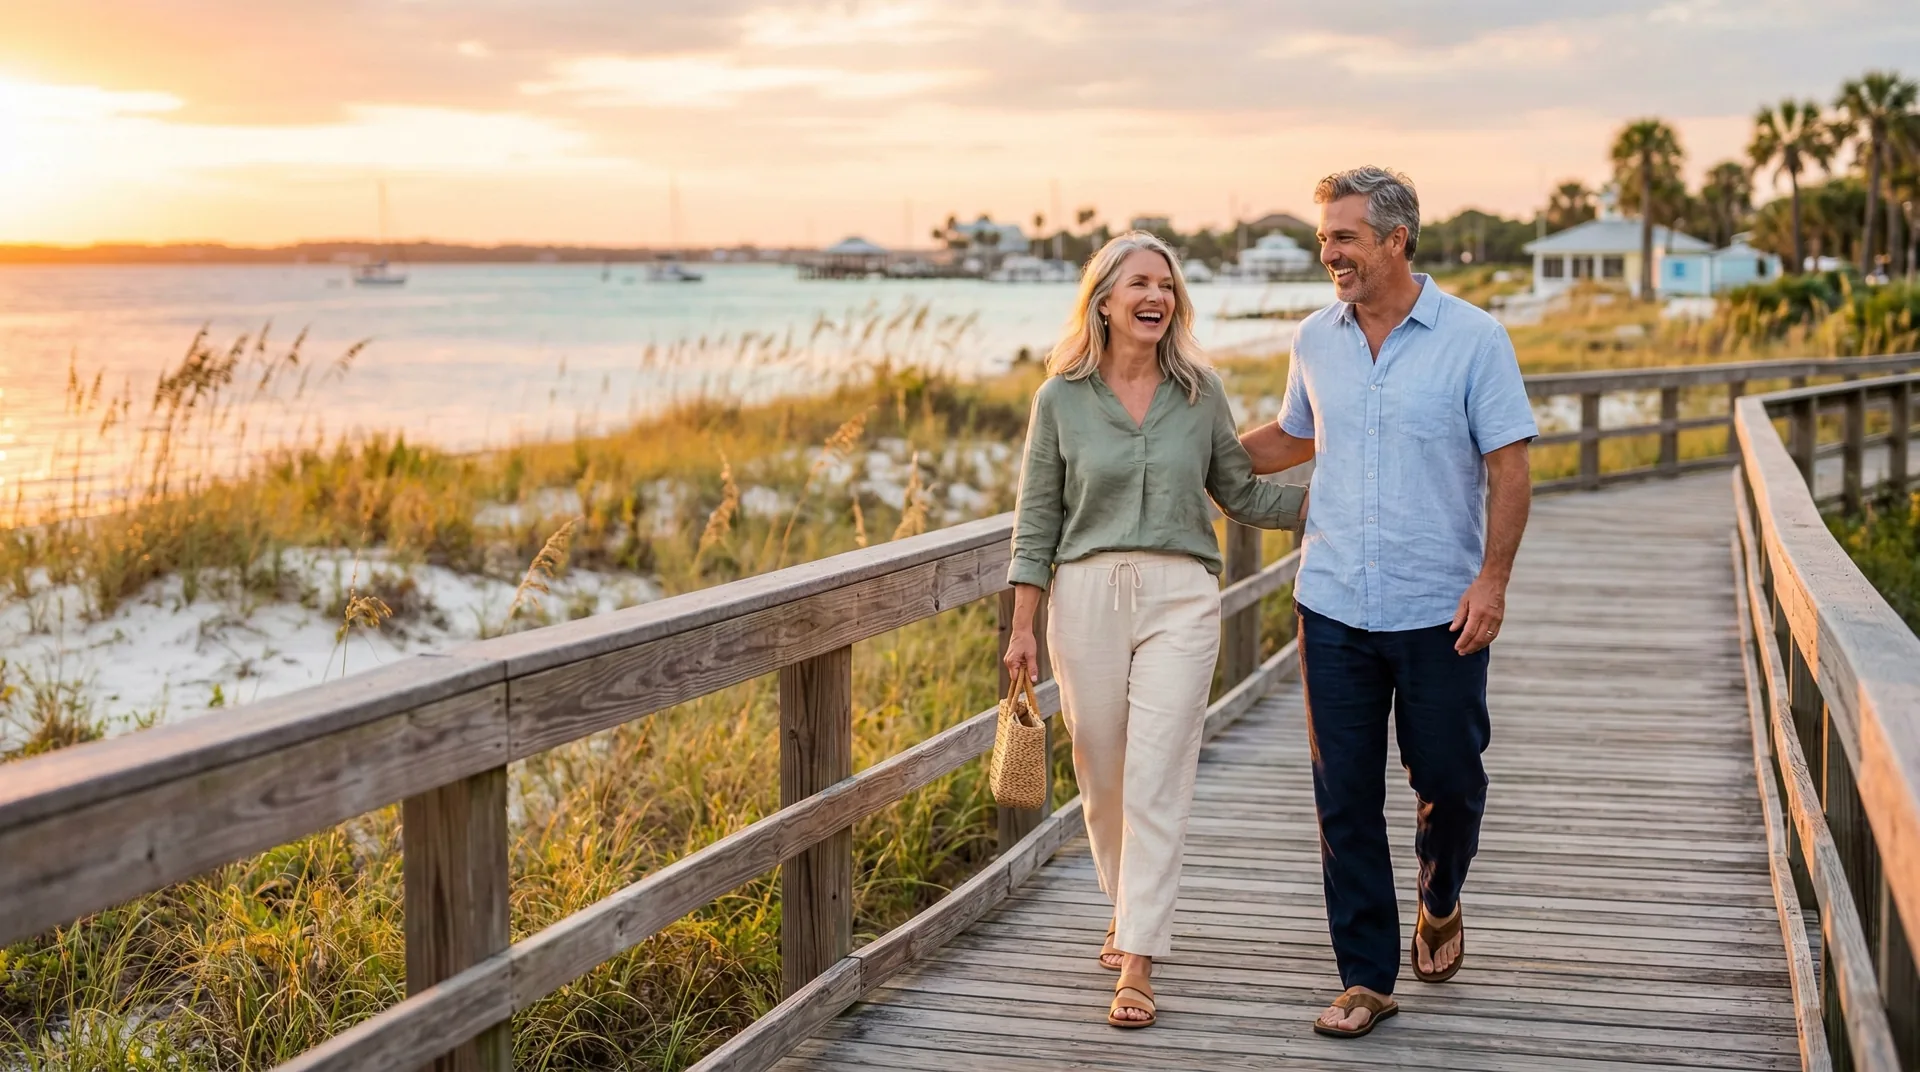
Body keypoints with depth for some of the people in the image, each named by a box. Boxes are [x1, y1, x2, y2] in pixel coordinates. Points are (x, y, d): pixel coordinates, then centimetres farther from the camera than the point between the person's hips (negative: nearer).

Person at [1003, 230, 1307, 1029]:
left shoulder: (1200, 392, 3)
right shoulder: (1061, 398, 1)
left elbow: (1240, 493, 13)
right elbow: (1037, 520, 4)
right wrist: (1022, 628, 1)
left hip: (1180, 599, 0)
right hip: (1086, 596, 1)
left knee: (1157, 780, -7)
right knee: (1103, 776, 11)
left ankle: (1138, 961, -3)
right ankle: (1128, 909, 36)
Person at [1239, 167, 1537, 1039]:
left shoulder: (1473, 338, -6)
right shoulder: (1314, 340, 6)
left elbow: (1509, 467, -6)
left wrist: (1492, 579, -14)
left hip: (1441, 609, -3)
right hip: (1334, 607, 3)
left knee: (1448, 780, 8)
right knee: (1345, 800, 3)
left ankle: (1440, 904, 39)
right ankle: (1366, 979, 12)